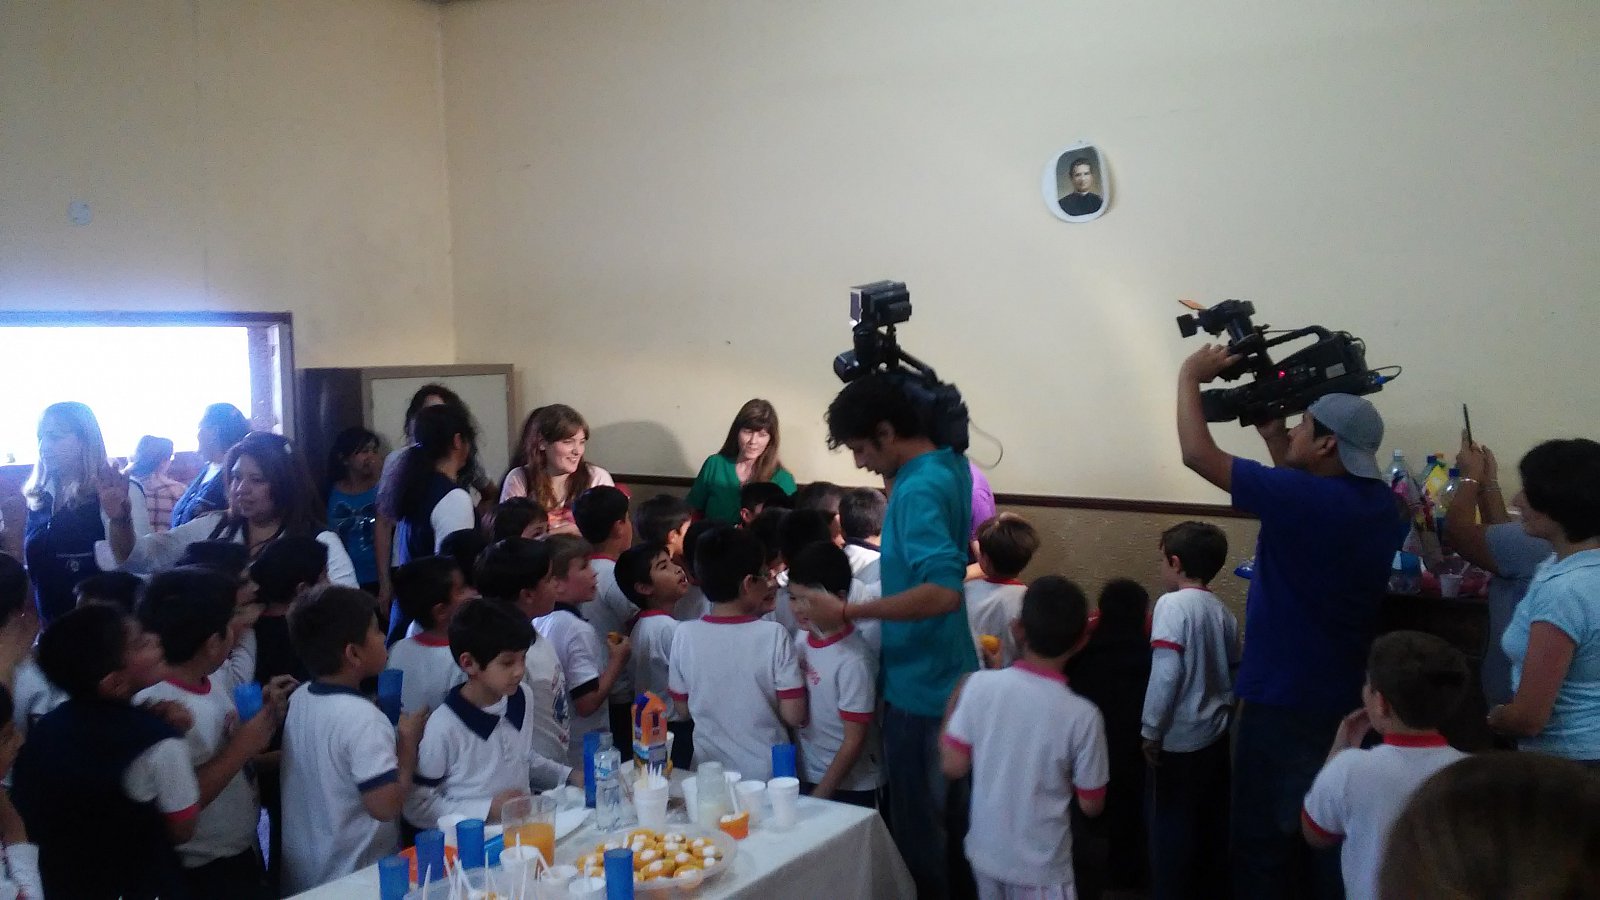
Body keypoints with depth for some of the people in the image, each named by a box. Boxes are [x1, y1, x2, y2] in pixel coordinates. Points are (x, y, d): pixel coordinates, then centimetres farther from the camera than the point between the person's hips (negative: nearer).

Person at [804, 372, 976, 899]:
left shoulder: (919, 490, -27)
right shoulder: (952, 465, 2)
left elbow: (943, 592, -37)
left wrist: (849, 613, -33)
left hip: (920, 683, -10)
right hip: (945, 674, 10)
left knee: (916, 825, 8)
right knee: (943, 812, 25)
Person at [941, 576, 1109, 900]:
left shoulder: (980, 685, -15)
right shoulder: (1082, 715, -21)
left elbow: (953, 767, -7)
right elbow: (1091, 805, -10)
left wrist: (953, 705, 5)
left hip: (985, 852, 3)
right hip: (1040, 867, -3)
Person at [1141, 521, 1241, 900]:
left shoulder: (1172, 604, -17)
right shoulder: (1223, 612, 4)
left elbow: (1166, 673, -23)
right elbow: (1233, 672, 10)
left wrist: (1150, 730, -15)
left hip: (1179, 738, -7)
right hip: (1215, 732, 7)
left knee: (1171, 823, 6)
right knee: (1212, 819, 18)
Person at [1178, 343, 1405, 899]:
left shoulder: (1306, 498, -25)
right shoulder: (1379, 500, -1)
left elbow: (1197, 454, -22)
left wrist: (1190, 377, -9)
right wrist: (1272, 437, 12)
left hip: (1285, 698, -8)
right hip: (1344, 695, 8)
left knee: (1263, 837, 8)